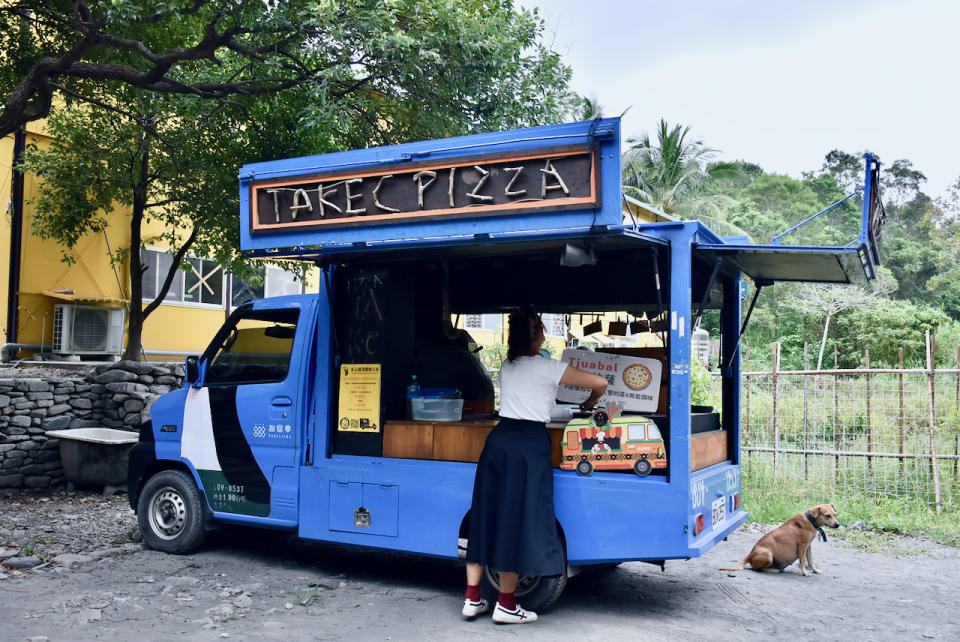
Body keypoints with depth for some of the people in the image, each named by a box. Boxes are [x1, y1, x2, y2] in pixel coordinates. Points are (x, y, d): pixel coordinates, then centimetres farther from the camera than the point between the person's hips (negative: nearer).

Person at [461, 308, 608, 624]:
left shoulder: (507, 366, 14)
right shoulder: (547, 368, -5)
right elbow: (600, 383, -4)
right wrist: (589, 403, 15)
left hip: (498, 439, 6)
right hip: (529, 444, -6)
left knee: (485, 515, 10)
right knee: (519, 520, 1)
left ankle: (472, 598, 15)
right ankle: (506, 605, 9)